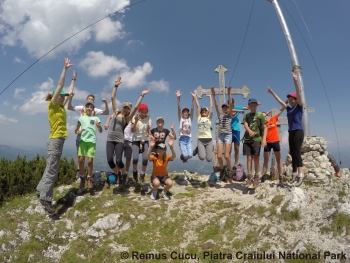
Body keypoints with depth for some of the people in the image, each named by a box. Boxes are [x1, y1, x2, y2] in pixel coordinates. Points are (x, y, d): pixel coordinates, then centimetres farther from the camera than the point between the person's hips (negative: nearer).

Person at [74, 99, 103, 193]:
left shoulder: (95, 118, 9)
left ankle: (89, 179, 16)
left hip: (91, 141, -1)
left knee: (90, 161, -4)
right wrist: (77, 131, -8)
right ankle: (82, 179, 13)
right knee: (81, 159, -4)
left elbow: (100, 131, 5)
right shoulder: (81, 118, 14)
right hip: (82, 140, 2)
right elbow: (76, 130, 15)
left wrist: (99, 126, -17)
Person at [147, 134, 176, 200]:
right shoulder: (154, 157, -15)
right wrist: (151, 146, -56)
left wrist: (171, 146, -56)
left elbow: (174, 156, -36)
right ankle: (154, 191, 2)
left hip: (164, 176, 1)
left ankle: (164, 192, 3)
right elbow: (148, 157, -38)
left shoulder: (167, 157, -13)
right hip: (155, 175, -1)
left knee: (170, 183, -31)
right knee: (156, 183, -36)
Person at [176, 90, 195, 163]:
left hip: (188, 139, 2)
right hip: (182, 139, -2)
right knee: (185, 155, -16)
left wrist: (193, 99, -9)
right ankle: (182, 156, 20)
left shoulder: (190, 119, 10)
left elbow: (192, 109, 0)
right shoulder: (180, 119, 6)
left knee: (190, 155, -12)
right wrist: (178, 98, -17)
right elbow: (179, 109, -6)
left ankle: (184, 156, 23)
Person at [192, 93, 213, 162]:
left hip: (209, 139, 1)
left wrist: (210, 97, 5)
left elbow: (211, 106, 5)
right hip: (200, 139, 0)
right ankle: (198, 149, 17)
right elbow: (198, 106, 7)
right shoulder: (199, 118, 9)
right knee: (202, 157, -16)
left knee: (209, 159, -2)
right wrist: (195, 97, 7)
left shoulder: (209, 118, 10)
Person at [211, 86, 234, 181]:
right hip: (220, 135, 3)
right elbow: (216, 105, 5)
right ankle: (222, 170, 19)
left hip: (228, 135, -3)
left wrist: (229, 94, -15)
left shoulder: (230, 115, 7)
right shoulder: (220, 115, 14)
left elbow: (231, 104, -6)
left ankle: (229, 171, 11)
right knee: (219, 156, -5)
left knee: (226, 155, -10)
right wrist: (214, 95, -5)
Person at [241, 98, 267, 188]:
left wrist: (264, 139, -10)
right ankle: (249, 177, 6)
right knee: (249, 158, 1)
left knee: (256, 158, -1)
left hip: (256, 139, -2)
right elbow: (245, 124, -3)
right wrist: (250, 131, -25)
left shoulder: (260, 115, 7)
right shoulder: (246, 116, 14)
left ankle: (256, 177, 10)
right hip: (247, 139, 2)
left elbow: (265, 127, 3)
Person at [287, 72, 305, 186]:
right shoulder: (289, 108, 15)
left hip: (298, 132, -7)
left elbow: (298, 94, -15)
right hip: (291, 133, 7)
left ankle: (300, 174, -12)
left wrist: (295, 81, -25)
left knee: (297, 152, -12)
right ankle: (295, 173, 15)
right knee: (292, 153, 8)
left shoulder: (299, 107, -2)